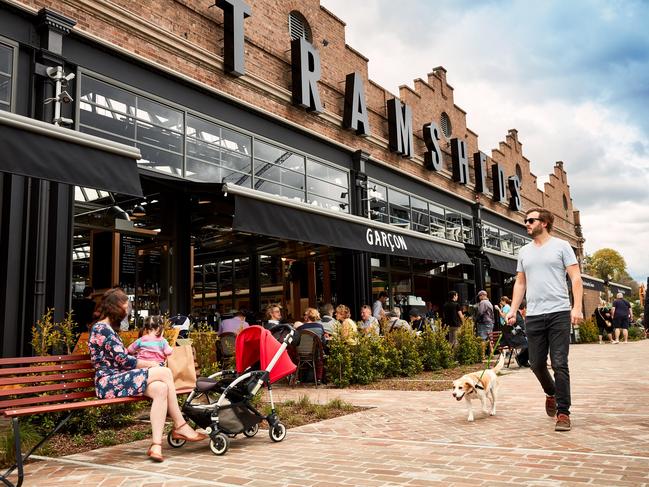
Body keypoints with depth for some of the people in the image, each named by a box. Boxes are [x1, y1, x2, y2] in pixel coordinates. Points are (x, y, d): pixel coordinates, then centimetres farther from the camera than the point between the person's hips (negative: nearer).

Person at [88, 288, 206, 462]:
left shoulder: (107, 328, 23)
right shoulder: (101, 329, -8)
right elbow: (123, 360, -15)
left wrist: (146, 363, 6)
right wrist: (152, 364, -4)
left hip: (118, 379, 9)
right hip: (108, 382, -9)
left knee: (161, 388, -21)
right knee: (164, 372, -22)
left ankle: (156, 445, -30)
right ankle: (180, 427, -13)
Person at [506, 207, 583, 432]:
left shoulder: (561, 246, 2)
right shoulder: (524, 252, 15)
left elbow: (576, 278, -2)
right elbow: (520, 283, 18)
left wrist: (577, 307, -13)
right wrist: (513, 310, 9)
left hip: (559, 313, -4)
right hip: (533, 315, 4)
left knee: (559, 364, -4)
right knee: (536, 363, 8)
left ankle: (563, 412, 4)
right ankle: (551, 393, 35)